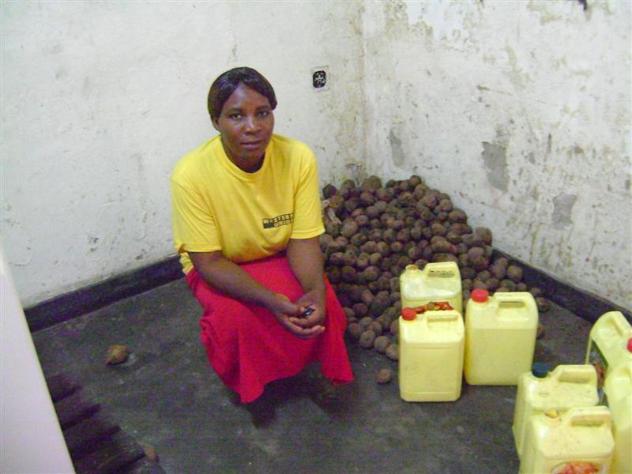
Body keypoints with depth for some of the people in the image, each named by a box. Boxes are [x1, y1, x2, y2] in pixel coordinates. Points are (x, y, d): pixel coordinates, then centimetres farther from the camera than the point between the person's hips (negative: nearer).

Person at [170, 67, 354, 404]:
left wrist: (316, 291, -38)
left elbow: (303, 241, -18)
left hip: (279, 256, 2)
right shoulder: (191, 174, -31)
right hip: (217, 266, -1)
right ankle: (241, 380, 5)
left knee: (318, 306, -24)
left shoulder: (299, 157, -24)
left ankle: (315, 367, 12)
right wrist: (272, 301, -39)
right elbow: (209, 262, -26)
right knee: (234, 316, -31)